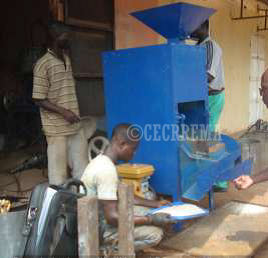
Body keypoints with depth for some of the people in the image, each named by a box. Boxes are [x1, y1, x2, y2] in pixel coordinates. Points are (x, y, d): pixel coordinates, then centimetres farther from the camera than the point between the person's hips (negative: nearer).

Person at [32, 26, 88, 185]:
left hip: (75, 125, 7)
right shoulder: (43, 64, -13)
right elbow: (39, 99, -15)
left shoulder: (67, 59, 10)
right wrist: (63, 112, -20)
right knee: (58, 173, 3)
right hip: (57, 128, -7)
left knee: (82, 169, 13)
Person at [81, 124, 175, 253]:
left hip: (100, 217, 10)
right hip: (99, 228, -10)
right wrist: (151, 220, -22)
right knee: (155, 233, -15)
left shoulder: (102, 161, 4)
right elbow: (112, 218, -29)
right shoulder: (106, 170, -28)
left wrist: (156, 204, 11)